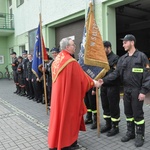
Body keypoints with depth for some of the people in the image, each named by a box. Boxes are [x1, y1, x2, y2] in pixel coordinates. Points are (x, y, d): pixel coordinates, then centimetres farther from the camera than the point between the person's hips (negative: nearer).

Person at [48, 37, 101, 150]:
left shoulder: (57, 59, 7)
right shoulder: (71, 62, -19)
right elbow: (82, 77, -13)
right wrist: (94, 83, 1)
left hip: (58, 93, 8)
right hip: (68, 94, -8)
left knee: (59, 115, 17)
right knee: (67, 116, 4)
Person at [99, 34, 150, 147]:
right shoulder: (122, 58, 8)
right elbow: (116, 73, 3)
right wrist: (104, 80, -10)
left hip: (137, 90, -5)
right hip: (126, 90, 5)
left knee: (138, 114, 4)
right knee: (128, 113, 14)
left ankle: (140, 135, 21)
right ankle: (130, 132, 31)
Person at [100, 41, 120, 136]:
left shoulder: (115, 58, -8)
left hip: (113, 86, -7)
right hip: (104, 86, 7)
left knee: (113, 107, 2)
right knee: (105, 106, 14)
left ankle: (115, 127, 16)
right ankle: (108, 124, 28)